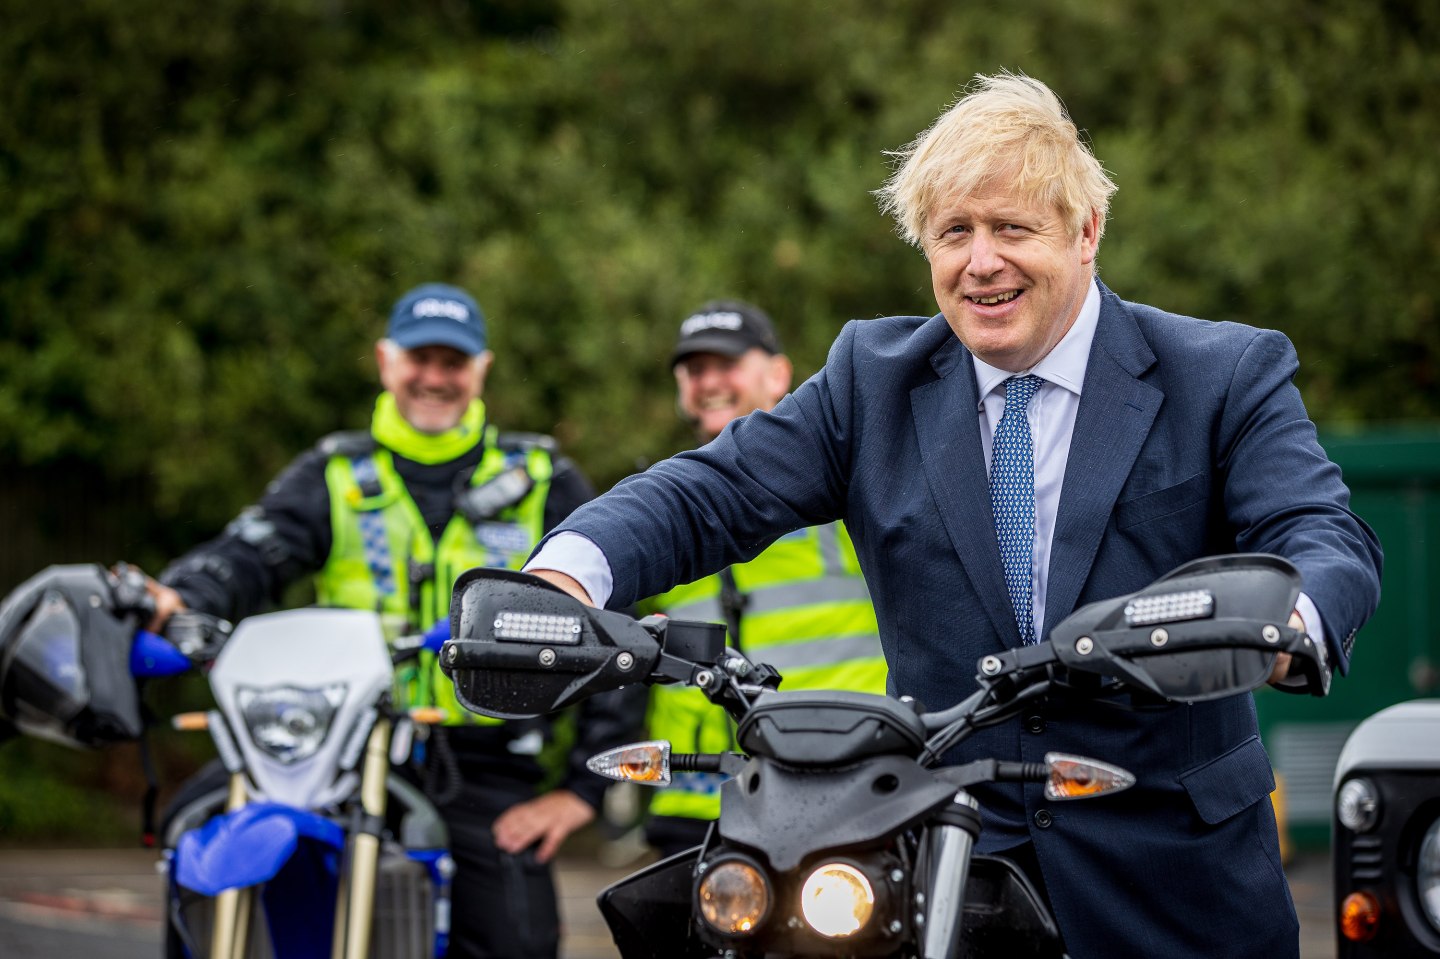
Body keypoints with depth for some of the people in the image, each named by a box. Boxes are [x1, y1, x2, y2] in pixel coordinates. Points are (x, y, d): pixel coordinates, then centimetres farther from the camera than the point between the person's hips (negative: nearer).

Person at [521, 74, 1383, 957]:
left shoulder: (1228, 378, -3)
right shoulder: (875, 378, 6)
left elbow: (1327, 537, -16)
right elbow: (715, 495, -1)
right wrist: (570, 571, -23)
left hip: (1171, 879, -2)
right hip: (948, 870, 2)